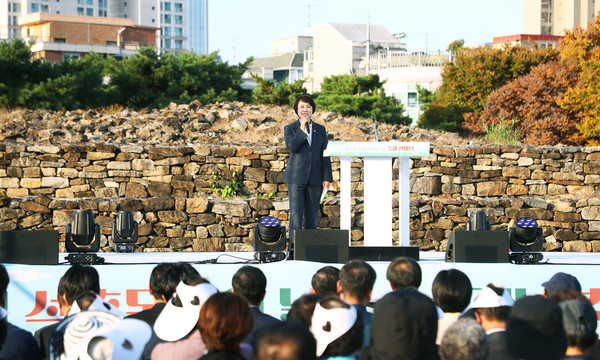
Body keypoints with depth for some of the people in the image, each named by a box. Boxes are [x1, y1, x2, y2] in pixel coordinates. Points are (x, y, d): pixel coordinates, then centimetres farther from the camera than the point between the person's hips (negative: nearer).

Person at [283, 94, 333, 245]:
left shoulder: (320, 130, 12)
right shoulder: (290, 128, 6)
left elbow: (325, 155, 9)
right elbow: (292, 147, -13)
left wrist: (327, 178, 3)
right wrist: (302, 129, -13)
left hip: (315, 179, 2)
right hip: (296, 177, -2)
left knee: (312, 217, 4)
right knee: (296, 215, -9)